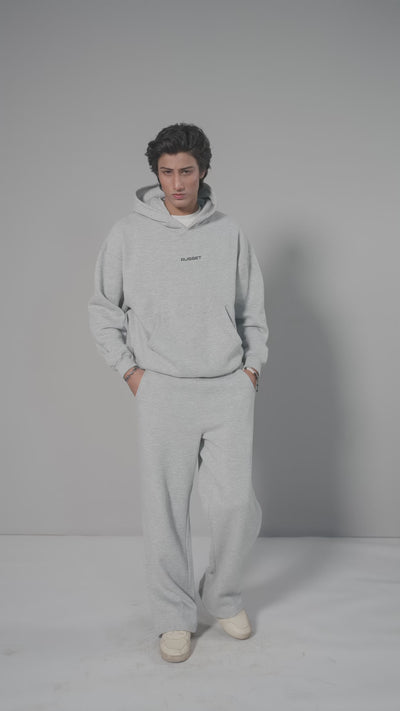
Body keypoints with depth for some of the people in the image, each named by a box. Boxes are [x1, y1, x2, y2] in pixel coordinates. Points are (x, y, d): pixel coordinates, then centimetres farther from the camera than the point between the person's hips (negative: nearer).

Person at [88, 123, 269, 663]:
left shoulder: (230, 235, 6)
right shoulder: (128, 235, 1)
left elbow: (253, 310, 13)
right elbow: (103, 309, 7)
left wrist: (252, 366, 5)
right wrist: (129, 368, 0)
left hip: (230, 389, 2)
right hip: (162, 391, -1)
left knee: (237, 503, 2)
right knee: (165, 511, 4)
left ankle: (224, 595, 28)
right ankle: (175, 617, 23)